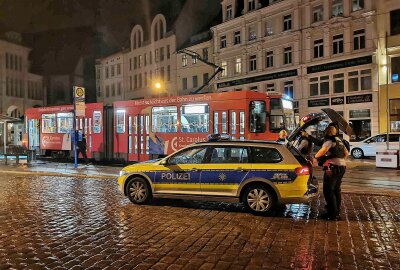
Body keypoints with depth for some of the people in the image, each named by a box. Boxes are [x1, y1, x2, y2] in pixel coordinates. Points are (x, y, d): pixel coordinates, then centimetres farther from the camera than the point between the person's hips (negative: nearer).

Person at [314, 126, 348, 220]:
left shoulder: (330, 141, -9)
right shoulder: (339, 141, 20)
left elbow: (324, 149, -29)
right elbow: (346, 153, 30)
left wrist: (316, 156, -14)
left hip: (333, 167, -10)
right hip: (342, 167, 10)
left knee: (328, 190, -6)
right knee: (336, 189, 20)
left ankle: (332, 214, -7)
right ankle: (337, 211, 31)